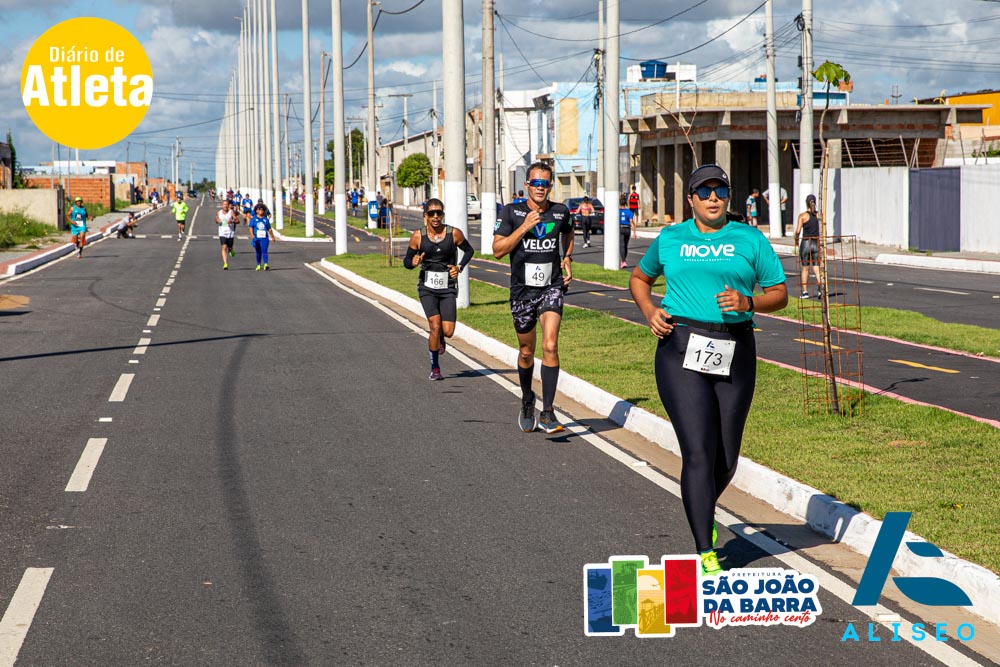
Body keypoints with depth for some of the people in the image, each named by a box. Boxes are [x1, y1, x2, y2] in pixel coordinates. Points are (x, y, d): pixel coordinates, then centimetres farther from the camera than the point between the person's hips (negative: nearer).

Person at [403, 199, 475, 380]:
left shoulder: (454, 234, -4)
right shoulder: (418, 236, -4)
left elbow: (469, 250, 13)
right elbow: (407, 260, 4)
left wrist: (460, 267, -2)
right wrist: (413, 262, -19)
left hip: (448, 287, 1)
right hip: (427, 287, -1)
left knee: (448, 331, -5)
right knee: (435, 326, -13)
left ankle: (439, 338, 35)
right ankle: (435, 369, 4)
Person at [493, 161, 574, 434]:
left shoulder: (560, 212, 2)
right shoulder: (512, 211, -4)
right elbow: (498, 250, -10)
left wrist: (568, 259, 11)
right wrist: (524, 227, -18)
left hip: (552, 288, 0)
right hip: (522, 289, 0)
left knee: (550, 346, -17)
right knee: (526, 352, 12)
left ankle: (547, 412, -14)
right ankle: (527, 403, 37)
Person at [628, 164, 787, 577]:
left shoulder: (750, 240, 9)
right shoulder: (670, 239, 11)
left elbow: (779, 294, 9)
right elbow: (639, 278, 26)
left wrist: (747, 303, -12)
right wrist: (649, 311, 6)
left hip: (735, 354, 2)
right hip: (681, 349, -2)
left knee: (726, 459, 9)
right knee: (698, 452, -13)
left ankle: (702, 509, 42)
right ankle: (705, 553, -10)